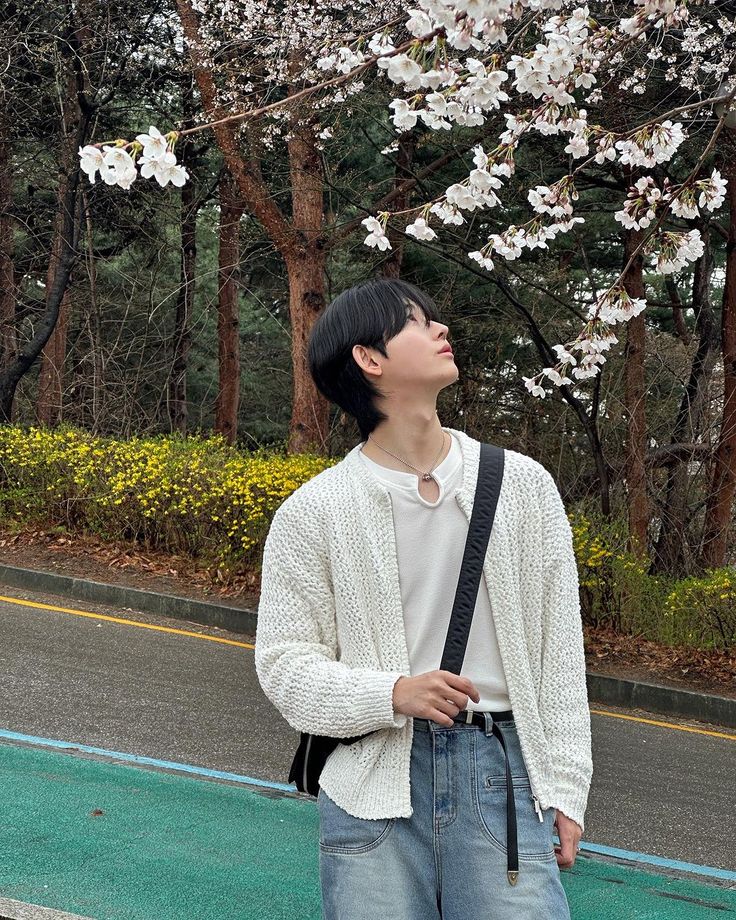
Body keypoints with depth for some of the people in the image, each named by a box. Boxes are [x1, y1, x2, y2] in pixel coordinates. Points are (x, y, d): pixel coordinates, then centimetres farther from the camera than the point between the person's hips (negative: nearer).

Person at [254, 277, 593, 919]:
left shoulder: (524, 486, 5)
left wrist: (565, 791, 5)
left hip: (501, 774, 1)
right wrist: (392, 695, -16)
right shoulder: (312, 513, 0)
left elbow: (559, 652, 8)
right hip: (372, 784, -1)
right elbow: (283, 663, 1)